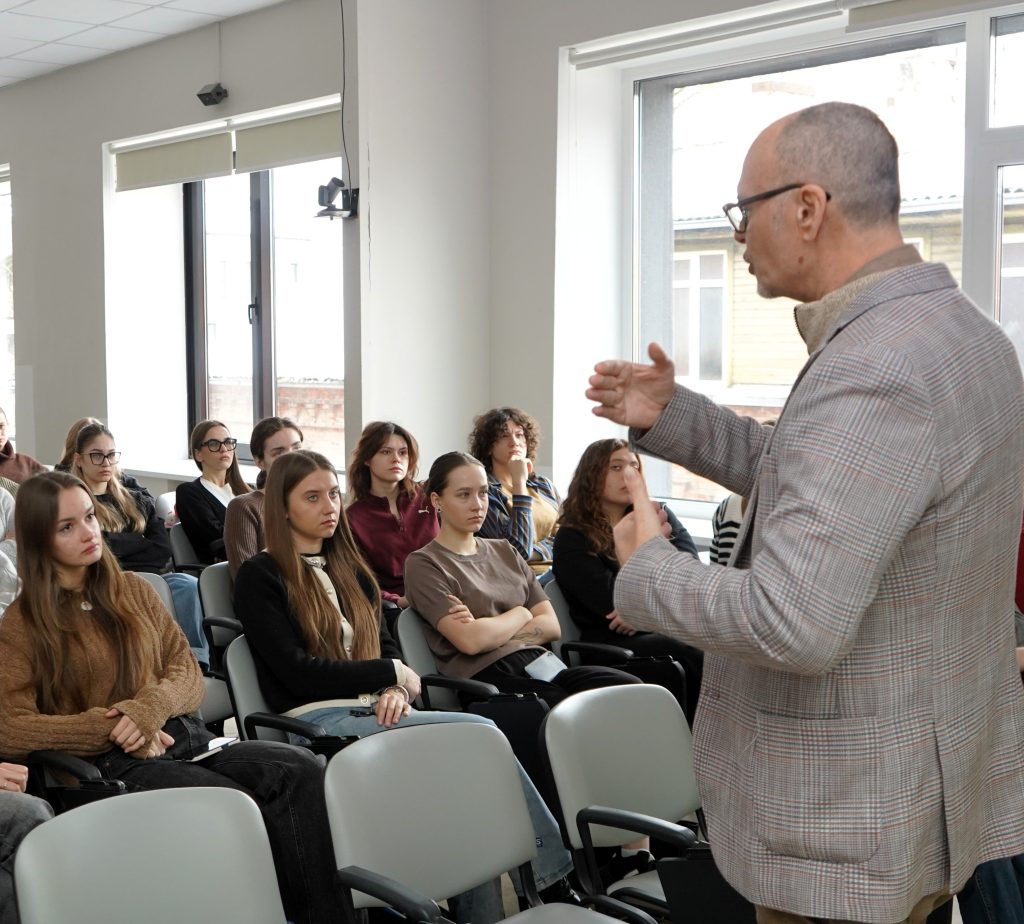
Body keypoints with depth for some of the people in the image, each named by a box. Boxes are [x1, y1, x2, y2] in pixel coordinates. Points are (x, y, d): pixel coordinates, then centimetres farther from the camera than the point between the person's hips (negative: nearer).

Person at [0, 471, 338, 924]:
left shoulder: (133, 590, 18)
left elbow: (188, 673, 12)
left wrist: (148, 708, -11)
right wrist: (116, 729, -14)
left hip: (180, 737, 5)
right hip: (112, 765, -4)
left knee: (303, 771, -25)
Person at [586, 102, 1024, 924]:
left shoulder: (873, 374, -27)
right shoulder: (949, 328, 5)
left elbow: (791, 627, -32)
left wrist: (645, 570, -15)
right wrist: (670, 417, 11)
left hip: (852, 819, -10)